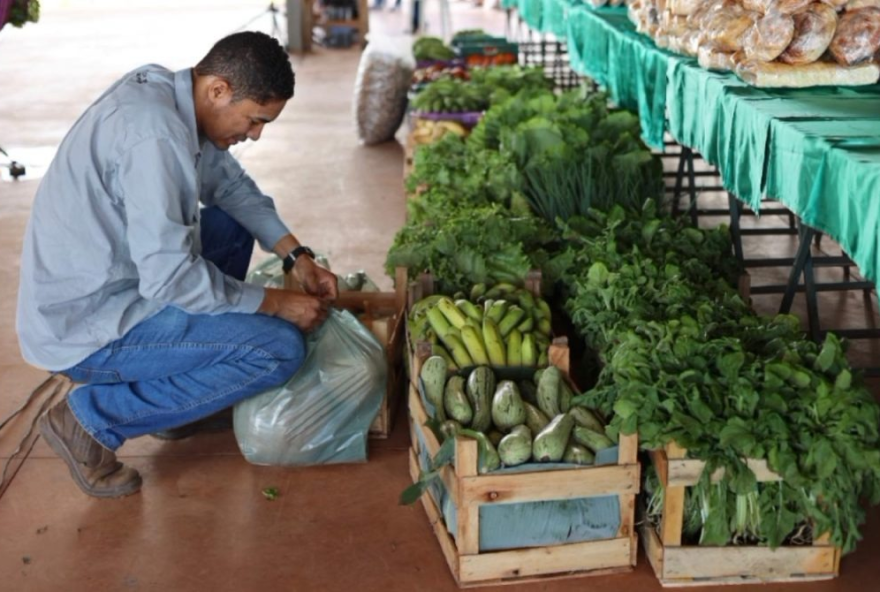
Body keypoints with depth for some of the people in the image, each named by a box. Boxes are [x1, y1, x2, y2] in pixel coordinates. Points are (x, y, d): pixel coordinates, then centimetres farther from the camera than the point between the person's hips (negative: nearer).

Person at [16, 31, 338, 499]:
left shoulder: (165, 92, 2)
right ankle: (91, 418, -5)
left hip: (96, 284, 10)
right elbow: (170, 279, -28)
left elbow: (230, 183, 15)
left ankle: (184, 386, 21)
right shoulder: (154, 133, -27)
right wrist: (278, 303, -15)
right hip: (85, 324, -10)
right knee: (279, 349, -14)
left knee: (234, 224, 19)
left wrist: (296, 255, 5)